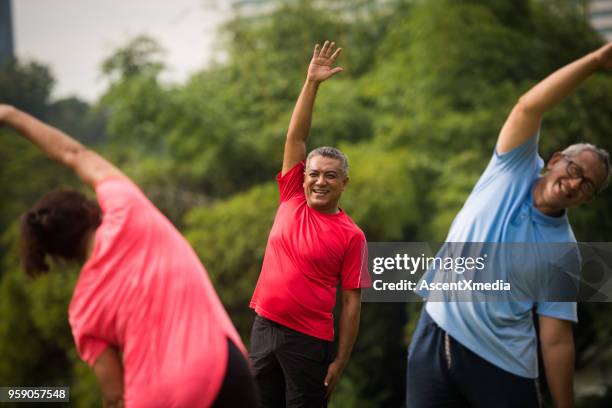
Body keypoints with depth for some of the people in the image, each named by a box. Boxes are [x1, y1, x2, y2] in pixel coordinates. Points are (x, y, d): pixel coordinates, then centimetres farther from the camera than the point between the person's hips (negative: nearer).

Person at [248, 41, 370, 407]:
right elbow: (296, 137, 1)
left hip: (309, 339, -4)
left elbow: (352, 303, -6)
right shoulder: (292, 199, 4)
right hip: (264, 327, 4)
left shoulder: (351, 236, -6)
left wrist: (340, 363, -9)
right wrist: (312, 83, -6)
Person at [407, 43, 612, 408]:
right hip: (436, 338, 1)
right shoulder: (514, 171, 1)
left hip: (503, 365, -1)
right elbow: (529, 107, -14)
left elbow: (556, 340, 0)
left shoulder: (564, 252, -1)